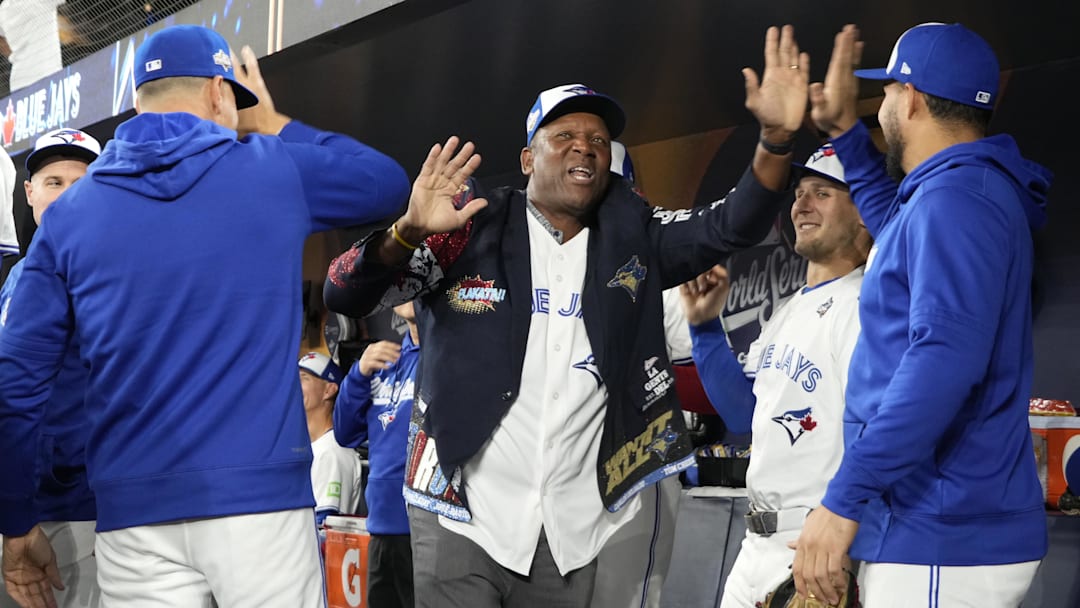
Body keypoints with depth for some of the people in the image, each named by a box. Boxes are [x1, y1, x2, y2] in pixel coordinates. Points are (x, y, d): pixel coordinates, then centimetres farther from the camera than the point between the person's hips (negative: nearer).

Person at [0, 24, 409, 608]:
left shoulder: (69, 213, 7)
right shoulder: (274, 171, 3)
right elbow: (389, 180, 24)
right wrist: (273, 125, 31)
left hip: (134, 515, 2)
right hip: (261, 499, -1)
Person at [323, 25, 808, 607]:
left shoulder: (631, 238, 8)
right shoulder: (473, 228, -2)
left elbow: (730, 227, -6)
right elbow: (344, 295, -8)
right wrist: (409, 231, -27)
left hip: (571, 531, 3)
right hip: (462, 519, -3)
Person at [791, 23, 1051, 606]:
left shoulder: (955, 200, -16)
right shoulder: (975, 189, 16)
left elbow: (945, 356, -29)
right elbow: (896, 224, 41)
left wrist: (844, 497, -29)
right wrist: (845, 132, 34)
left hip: (941, 542, -10)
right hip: (945, 531, 10)